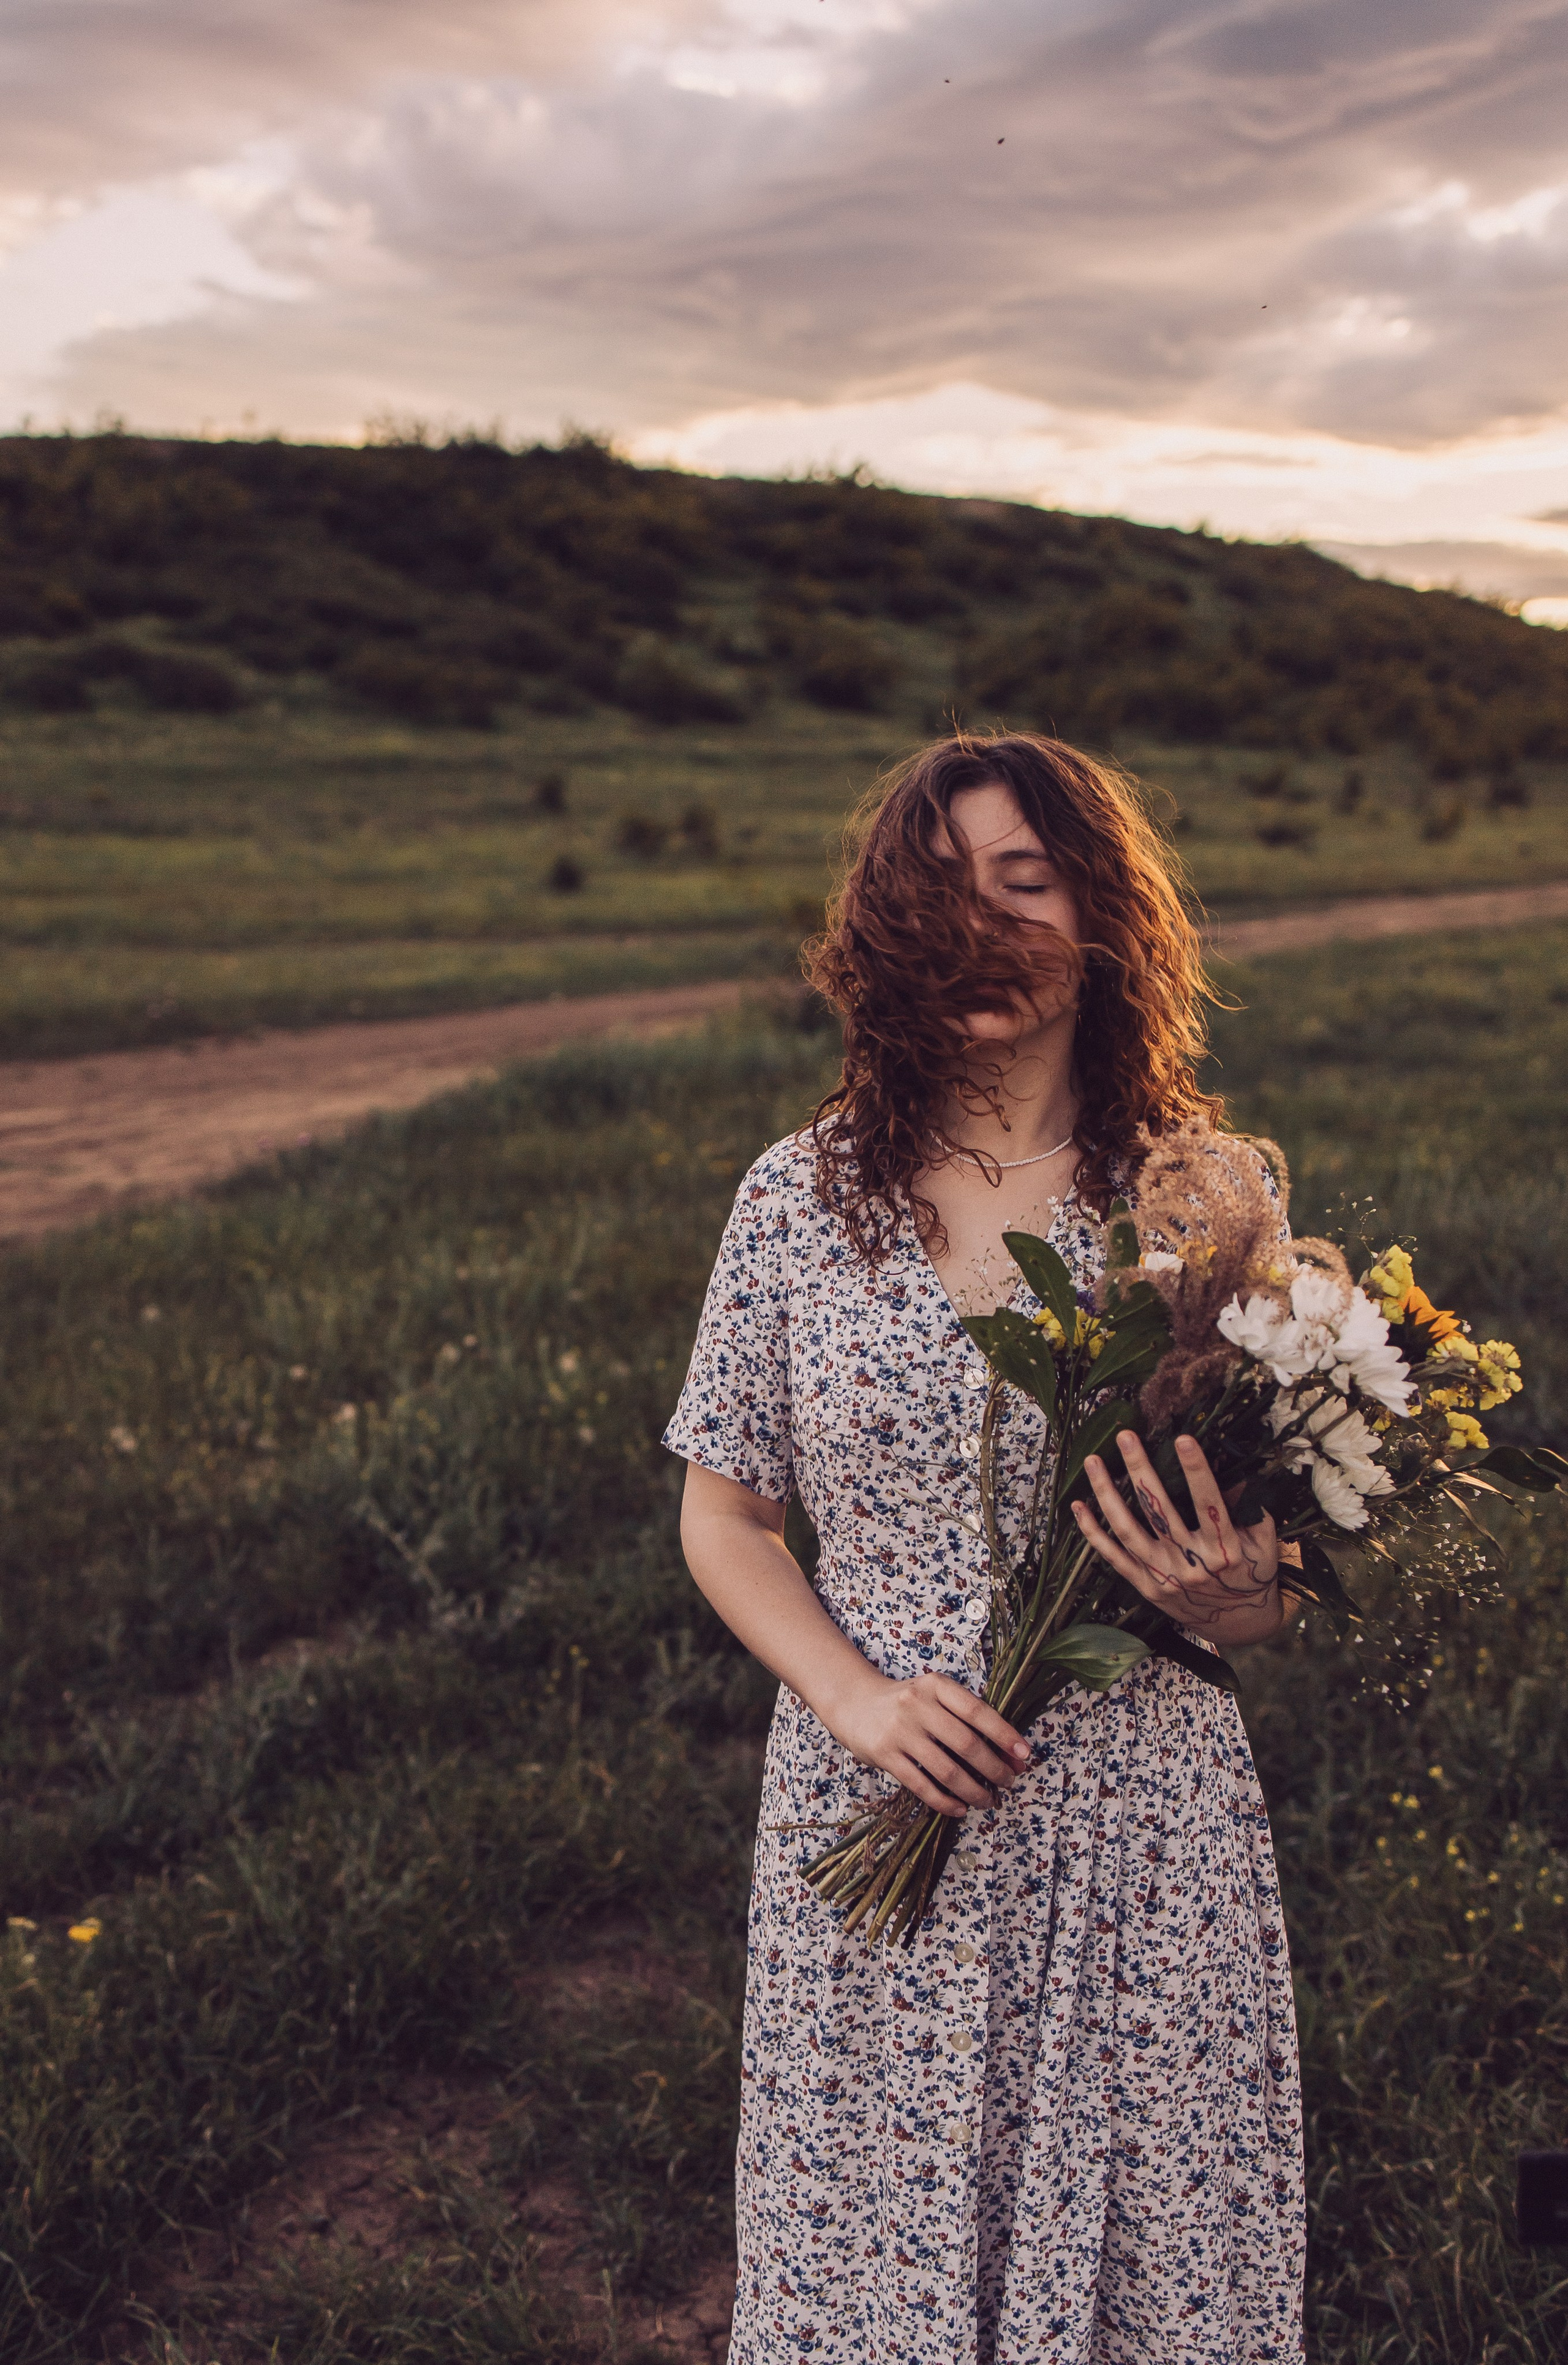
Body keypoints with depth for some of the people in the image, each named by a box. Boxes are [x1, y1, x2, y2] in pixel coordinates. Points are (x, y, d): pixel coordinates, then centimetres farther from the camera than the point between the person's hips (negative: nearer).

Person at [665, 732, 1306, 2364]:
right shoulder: (799, 1199, -2)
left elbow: (1286, 1567, 5)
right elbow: (723, 1515, 5)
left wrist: (1230, 1602, -18)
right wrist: (856, 1695, -11)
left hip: (1140, 1844, 0)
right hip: (871, 1819, 1)